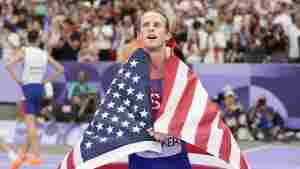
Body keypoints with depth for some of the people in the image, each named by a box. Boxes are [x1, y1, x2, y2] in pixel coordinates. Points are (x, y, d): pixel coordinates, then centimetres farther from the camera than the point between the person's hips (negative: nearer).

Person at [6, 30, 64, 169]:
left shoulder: (24, 51, -4)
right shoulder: (45, 54, 7)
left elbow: (9, 65, -17)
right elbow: (60, 69, 9)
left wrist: (17, 80, -6)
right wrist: (46, 81, 11)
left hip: (28, 88, -4)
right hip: (40, 88, 4)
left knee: (30, 123, -8)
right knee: (31, 123, 15)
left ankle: (36, 155, -17)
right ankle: (23, 153, 21)